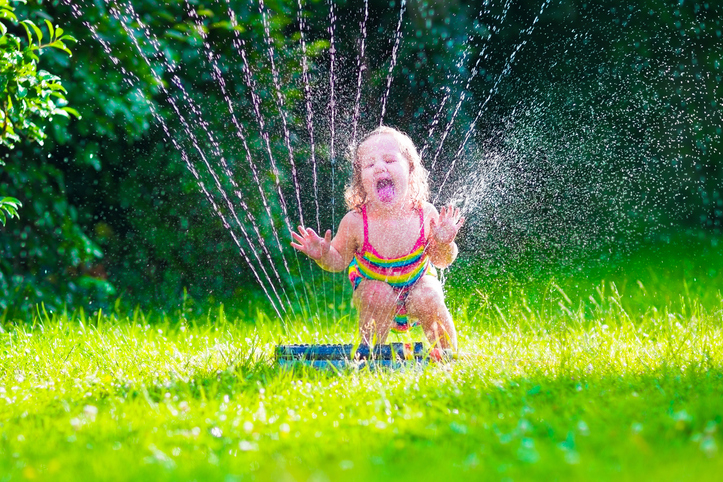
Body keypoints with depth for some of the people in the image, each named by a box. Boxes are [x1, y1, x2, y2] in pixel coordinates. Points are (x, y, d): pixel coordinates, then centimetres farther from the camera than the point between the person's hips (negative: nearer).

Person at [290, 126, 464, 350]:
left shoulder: (425, 214, -24)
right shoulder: (355, 222, -27)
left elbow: (442, 261, -8)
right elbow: (339, 260, -8)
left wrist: (443, 244, -30)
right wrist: (323, 256, -30)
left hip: (417, 284, 1)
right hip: (371, 282, -1)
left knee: (429, 301, -28)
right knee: (379, 297, -31)